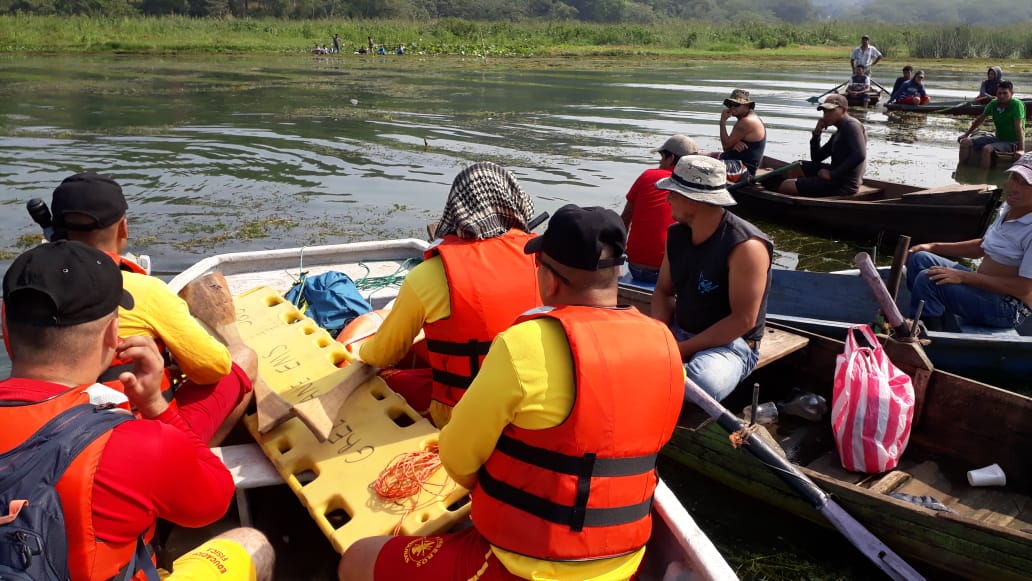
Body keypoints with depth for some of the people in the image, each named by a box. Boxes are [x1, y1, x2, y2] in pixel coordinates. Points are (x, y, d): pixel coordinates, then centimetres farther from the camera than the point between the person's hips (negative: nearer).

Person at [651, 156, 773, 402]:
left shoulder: (745, 246, -20)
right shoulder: (676, 234, 2)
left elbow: (743, 320, -21)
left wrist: (683, 349, -21)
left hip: (730, 343, -6)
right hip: (677, 333, 6)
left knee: (699, 384, -37)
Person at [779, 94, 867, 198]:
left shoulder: (851, 125, -9)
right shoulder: (838, 134, 22)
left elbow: (859, 155, -25)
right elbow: (816, 158, 22)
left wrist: (832, 175, -22)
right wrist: (817, 133, 9)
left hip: (845, 184, -10)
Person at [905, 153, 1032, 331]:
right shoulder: (1008, 209, 6)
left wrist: (963, 277, -26)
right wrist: (934, 247, 9)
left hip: (1008, 308, -10)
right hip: (985, 286, 10)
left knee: (928, 280, -25)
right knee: (919, 259, 7)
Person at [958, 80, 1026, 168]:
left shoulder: (1016, 104, -19)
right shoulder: (993, 104, 0)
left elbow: (1019, 128, -24)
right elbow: (981, 119, 17)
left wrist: (1021, 149, -30)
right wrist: (966, 134, 24)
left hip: (1012, 143, -7)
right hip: (998, 139, 7)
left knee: (987, 149, -35)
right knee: (965, 143, -4)